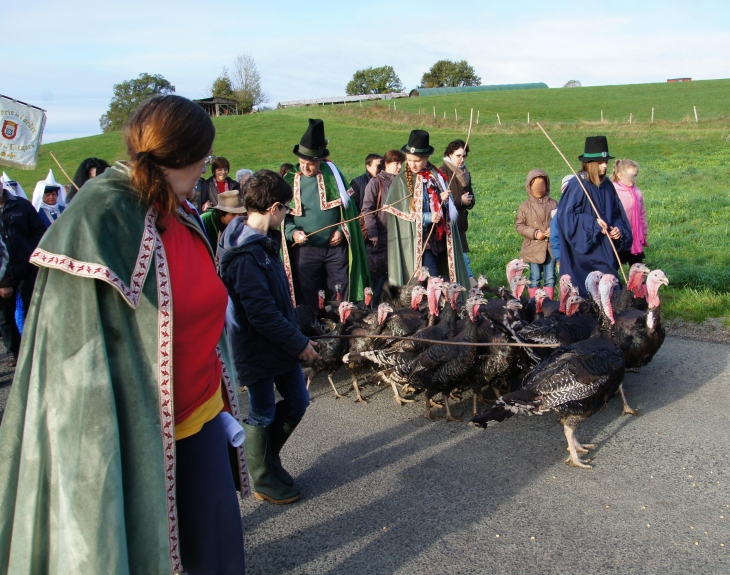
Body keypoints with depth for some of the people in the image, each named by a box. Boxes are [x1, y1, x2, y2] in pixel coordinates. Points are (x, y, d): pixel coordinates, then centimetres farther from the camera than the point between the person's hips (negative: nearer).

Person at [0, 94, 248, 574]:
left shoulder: (180, 212, 4)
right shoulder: (100, 220, -20)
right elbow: (77, 349, -21)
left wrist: (219, 393, 19)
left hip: (201, 413, 7)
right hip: (136, 433, -6)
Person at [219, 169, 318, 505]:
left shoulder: (264, 241, 5)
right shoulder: (245, 255, -26)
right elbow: (261, 314, -27)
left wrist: (295, 339, 15)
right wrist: (299, 343, -17)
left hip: (281, 342, 9)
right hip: (258, 348, -9)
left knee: (297, 402, 17)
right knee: (262, 415, 8)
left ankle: (267, 455, 39)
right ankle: (264, 481, 29)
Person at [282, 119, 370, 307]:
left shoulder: (333, 174, 2)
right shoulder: (290, 180, 0)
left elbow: (348, 205, 8)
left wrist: (342, 230, -3)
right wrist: (293, 233, -15)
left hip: (336, 246, 0)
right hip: (304, 250, 0)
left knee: (343, 294, 9)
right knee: (306, 299, 8)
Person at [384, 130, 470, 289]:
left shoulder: (437, 176, 8)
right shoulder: (402, 181, -6)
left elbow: (449, 207, 15)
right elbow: (398, 211, -9)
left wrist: (444, 199, -9)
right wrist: (426, 218, -17)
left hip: (439, 235, 5)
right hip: (418, 239, -5)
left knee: (446, 275, 8)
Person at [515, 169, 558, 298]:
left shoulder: (553, 204, 4)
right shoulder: (525, 206, -1)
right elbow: (519, 225, -3)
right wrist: (535, 233, -15)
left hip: (551, 247, 2)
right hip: (533, 248, -1)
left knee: (550, 278, 6)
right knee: (534, 278, 5)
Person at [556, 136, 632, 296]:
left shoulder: (607, 185, 9)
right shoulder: (577, 186, -12)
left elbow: (616, 214, 16)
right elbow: (565, 215, -15)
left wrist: (618, 229, -3)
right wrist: (592, 223, -20)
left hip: (605, 250, 6)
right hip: (583, 250, -6)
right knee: (585, 291, -3)